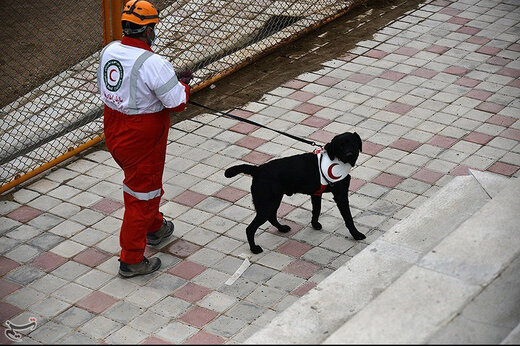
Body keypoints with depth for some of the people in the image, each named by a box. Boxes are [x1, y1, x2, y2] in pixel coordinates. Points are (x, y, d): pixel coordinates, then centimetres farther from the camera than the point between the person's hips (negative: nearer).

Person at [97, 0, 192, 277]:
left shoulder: (109, 51, -4)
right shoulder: (153, 64, -27)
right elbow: (178, 103, -22)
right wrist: (184, 82, -2)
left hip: (114, 136, 8)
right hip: (142, 143, -8)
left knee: (145, 182, 30)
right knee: (141, 195, 7)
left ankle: (155, 228, 52)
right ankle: (131, 260, 17)